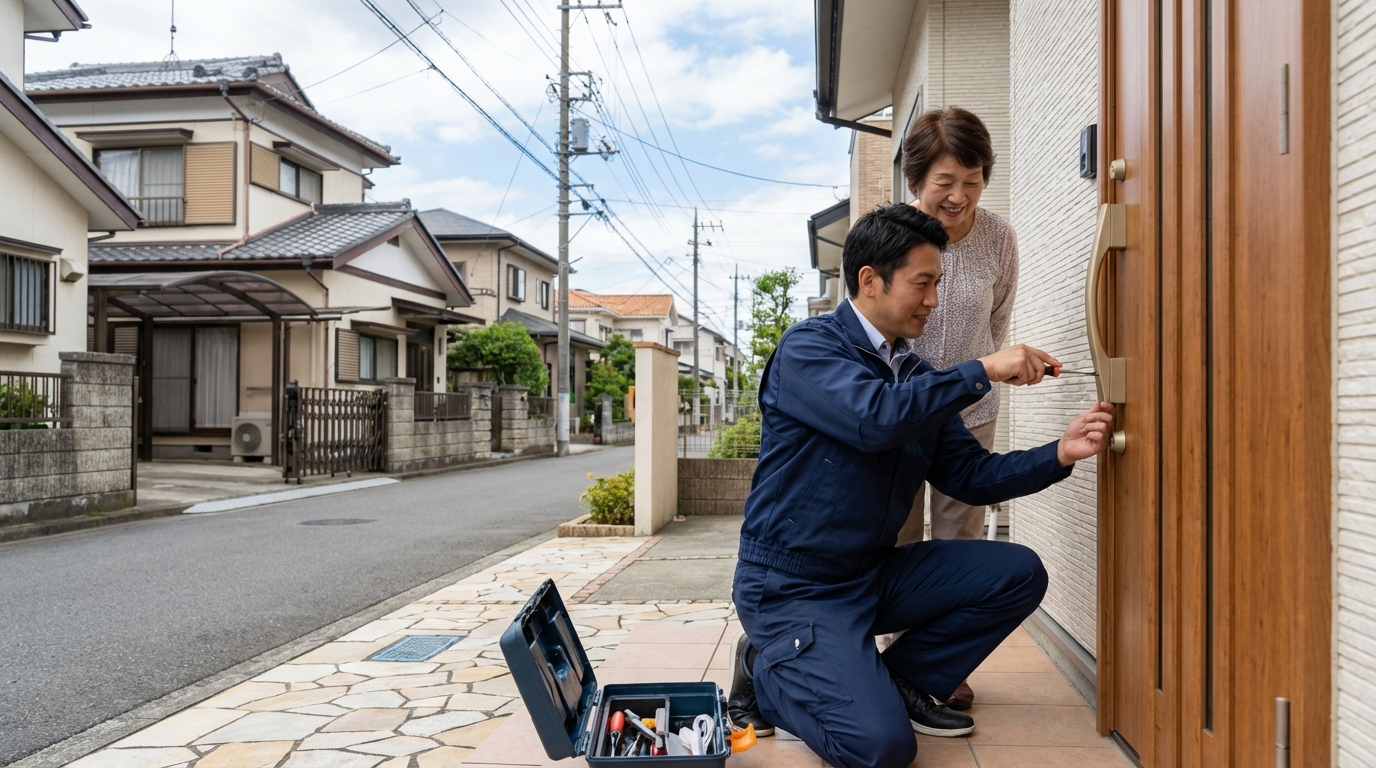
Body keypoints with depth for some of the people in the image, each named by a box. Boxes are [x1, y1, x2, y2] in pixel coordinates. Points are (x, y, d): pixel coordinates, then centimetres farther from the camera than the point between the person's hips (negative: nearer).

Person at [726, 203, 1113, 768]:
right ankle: (767, 671, 5)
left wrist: (1060, 453, -9)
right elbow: (875, 418, -32)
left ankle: (901, 681, 7)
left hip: (875, 574, 8)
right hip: (794, 587, -7)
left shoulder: (917, 379, 9)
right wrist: (983, 372, -24)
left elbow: (971, 477, 6)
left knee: (1019, 573, -4)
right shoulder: (809, 347, -14)